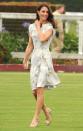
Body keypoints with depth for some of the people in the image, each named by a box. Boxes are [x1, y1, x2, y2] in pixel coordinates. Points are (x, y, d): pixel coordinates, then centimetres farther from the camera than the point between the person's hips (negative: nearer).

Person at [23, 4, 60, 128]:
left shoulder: (49, 27, -2)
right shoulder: (32, 27, 12)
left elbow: (43, 38, -21)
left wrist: (38, 26, -7)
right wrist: (25, 60, 16)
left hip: (45, 58, -5)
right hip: (34, 59, 5)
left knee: (40, 89, -12)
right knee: (34, 91, 6)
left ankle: (36, 118, -9)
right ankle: (46, 110, 29)